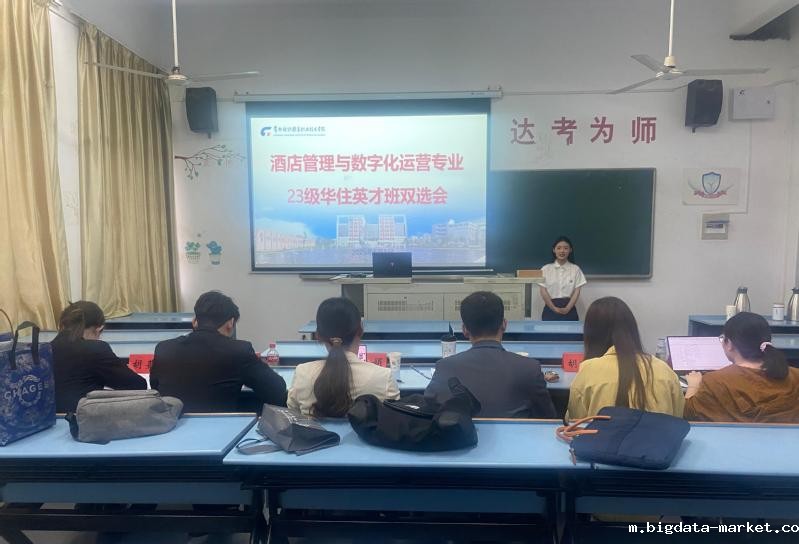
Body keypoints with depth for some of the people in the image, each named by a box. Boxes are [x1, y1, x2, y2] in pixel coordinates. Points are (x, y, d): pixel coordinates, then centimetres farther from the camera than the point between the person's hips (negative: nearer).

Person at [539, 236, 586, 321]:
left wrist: (567, 309, -13)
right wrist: (554, 308, -12)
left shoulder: (575, 269, 4)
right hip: (550, 310, 0)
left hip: (569, 310, 1)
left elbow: (577, 292, -2)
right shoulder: (545, 269, 2)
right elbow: (543, 291, -3)